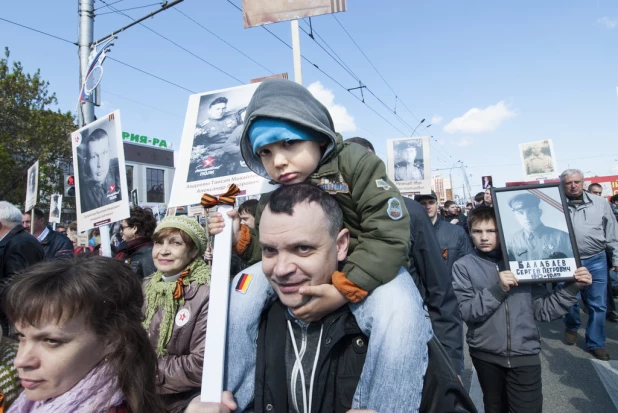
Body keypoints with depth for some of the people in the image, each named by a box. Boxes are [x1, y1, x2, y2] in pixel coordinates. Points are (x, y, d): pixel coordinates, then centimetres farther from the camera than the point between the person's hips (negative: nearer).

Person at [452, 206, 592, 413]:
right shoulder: (463, 266, -7)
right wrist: (498, 289, -27)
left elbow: (543, 309, -2)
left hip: (524, 354, 0)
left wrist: (573, 286, -12)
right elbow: (466, 312, -18)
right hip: (485, 355, 0)